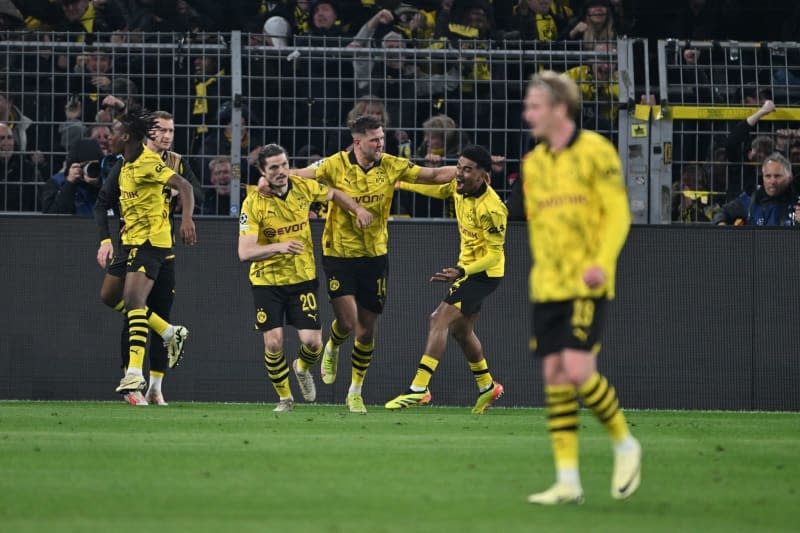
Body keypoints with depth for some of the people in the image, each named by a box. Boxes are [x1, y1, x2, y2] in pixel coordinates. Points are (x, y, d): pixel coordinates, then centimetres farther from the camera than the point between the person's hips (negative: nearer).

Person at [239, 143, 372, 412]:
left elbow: (334, 194, 17)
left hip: (302, 278, 2)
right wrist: (279, 247, -39)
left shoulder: (303, 187, -5)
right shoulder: (254, 203, -17)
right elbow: (245, 252, -24)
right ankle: (284, 397, 14)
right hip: (267, 281, -2)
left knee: (312, 341, -7)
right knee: (274, 343, -11)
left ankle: (302, 368, 30)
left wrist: (358, 210, 0)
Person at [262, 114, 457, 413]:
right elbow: (303, 174, -14)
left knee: (367, 330, 6)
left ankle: (355, 392, 23)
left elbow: (433, 176, -3)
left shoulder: (391, 166, -4)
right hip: (339, 253, -3)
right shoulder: (337, 165, -11)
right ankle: (331, 350, 24)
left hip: (375, 255, 3)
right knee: (347, 322, -13)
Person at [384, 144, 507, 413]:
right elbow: (437, 189, 19)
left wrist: (462, 272, -35)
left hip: (484, 273, -9)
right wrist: (398, 182, 23)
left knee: (439, 320, -17)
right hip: (467, 267, 9)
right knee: (460, 329, 19)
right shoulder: (459, 188, -5)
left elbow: (495, 255, -23)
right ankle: (487, 387, 37)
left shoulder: (491, 209, -28)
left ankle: (418, 390, -21)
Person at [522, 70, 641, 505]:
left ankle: (625, 445, 6)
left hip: (587, 284, -6)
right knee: (554, 375, 1)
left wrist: (602, 261, -21)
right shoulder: (534, 163, 14)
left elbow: (618, 212, -8)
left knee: (577, 368, -17)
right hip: (546, 286, 6)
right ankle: (567, 481, 3)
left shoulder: (595, 151, -6)